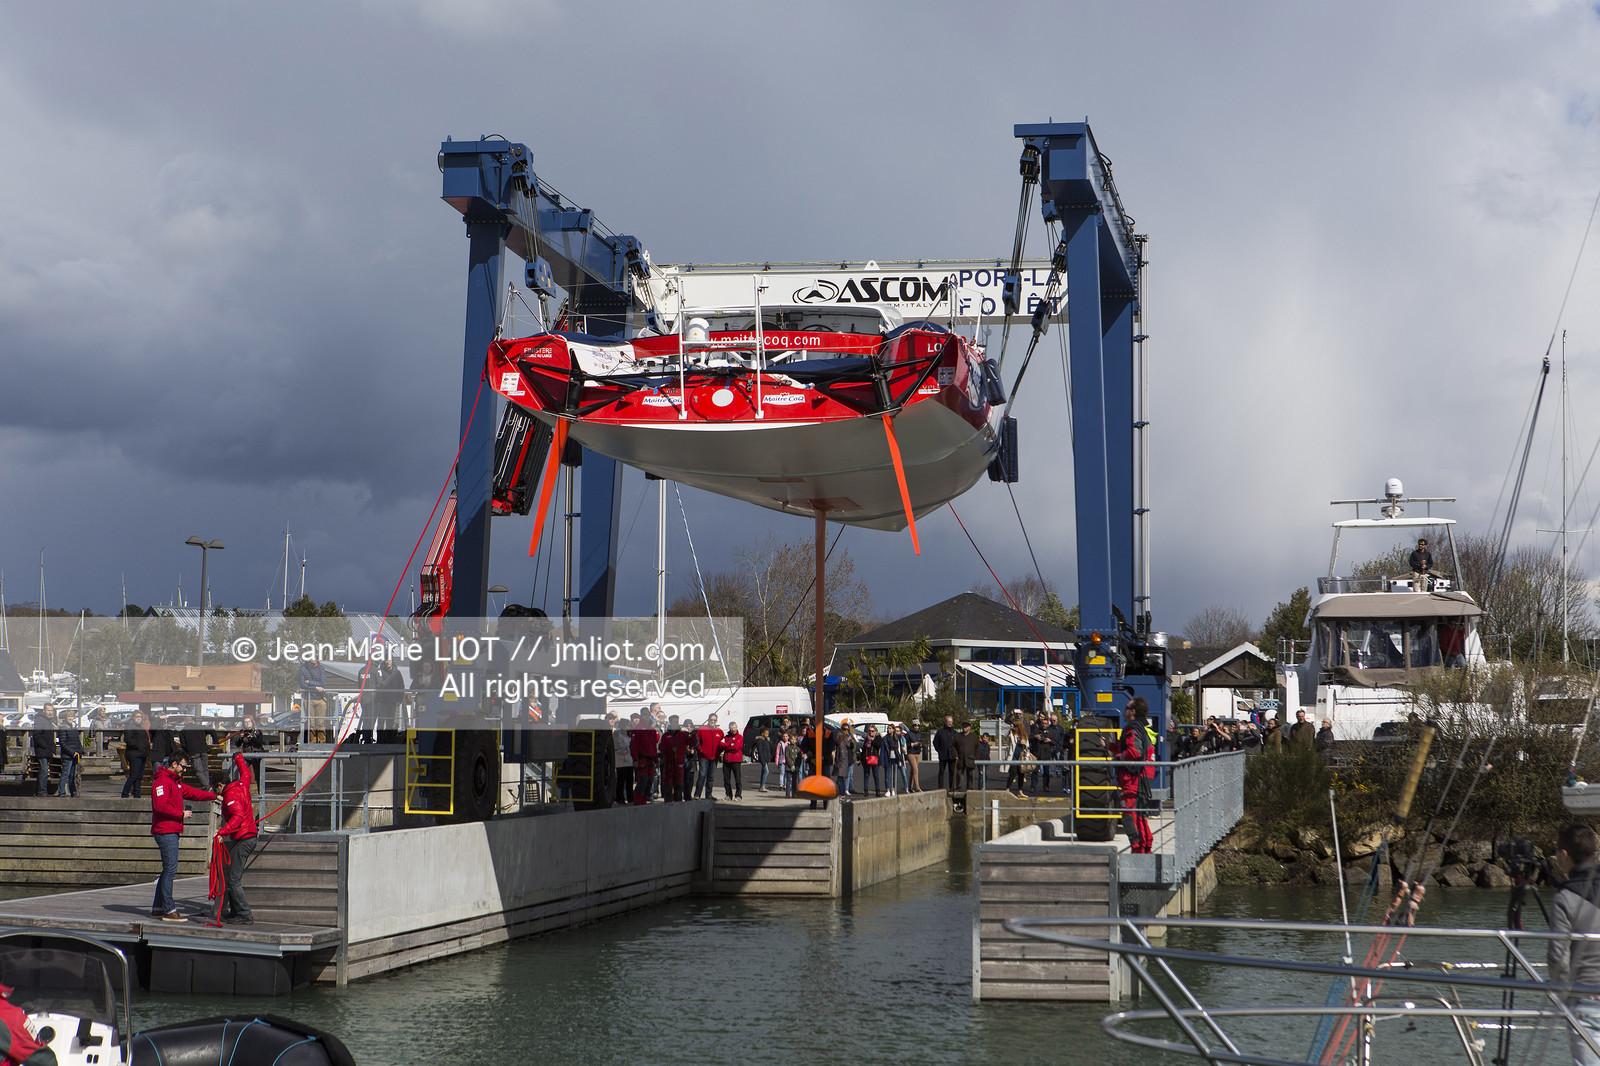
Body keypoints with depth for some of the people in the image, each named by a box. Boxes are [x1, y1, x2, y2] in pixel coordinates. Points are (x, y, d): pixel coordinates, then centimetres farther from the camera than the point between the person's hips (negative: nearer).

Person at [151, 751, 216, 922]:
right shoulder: (162, 782, -13)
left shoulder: (176, 782, 20)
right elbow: (161, 805, -23)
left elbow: (191, 792, 27)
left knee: (168, 871, 13)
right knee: (170, 870, -11)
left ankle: (157, 908, 19)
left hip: (172, 832, 11)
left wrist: (214, 796, 20)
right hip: (165, 831, -11)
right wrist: (181, 814, -15)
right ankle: (169, 910, -10)